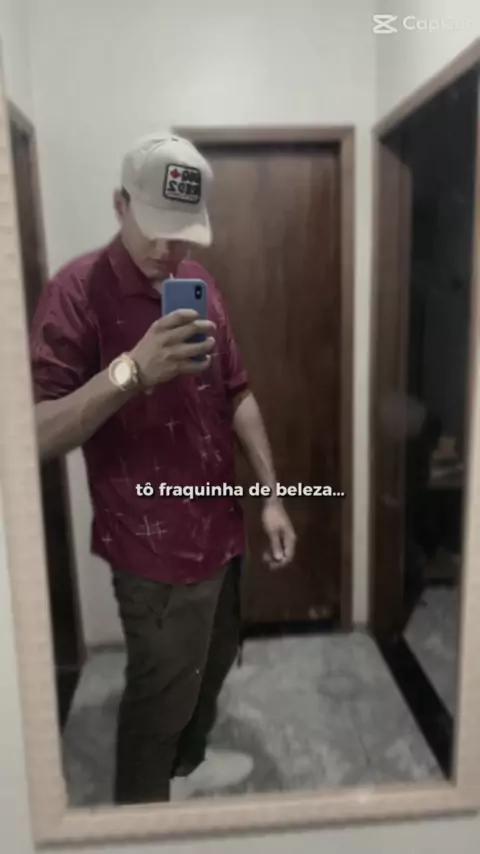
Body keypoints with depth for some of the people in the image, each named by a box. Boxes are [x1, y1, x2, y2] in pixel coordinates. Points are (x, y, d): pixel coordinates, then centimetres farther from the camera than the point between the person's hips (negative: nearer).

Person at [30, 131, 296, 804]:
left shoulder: (199, 284, 4)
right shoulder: (77, 291, -17)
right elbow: (38, 436, -23)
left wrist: (272, 494, 5)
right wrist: (132, 369, -37)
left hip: (220, 528, 7)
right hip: (155, 545, -7)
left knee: (213, 666, 26)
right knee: (161, 697, 12)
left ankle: (192, 763, 56)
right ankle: (142, 807, 42)